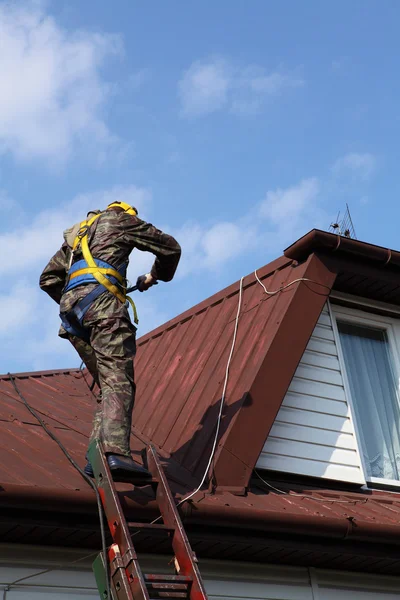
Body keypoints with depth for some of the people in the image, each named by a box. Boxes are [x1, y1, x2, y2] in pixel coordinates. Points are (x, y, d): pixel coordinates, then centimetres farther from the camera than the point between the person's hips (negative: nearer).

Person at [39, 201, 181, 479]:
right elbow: (171, 247, 19)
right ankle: (117, 452, -36)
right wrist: (155, 276, 34)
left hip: (70, 310, 7)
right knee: (118, 380, -18)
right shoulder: (122, 220, 19)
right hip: (100, 300, -7)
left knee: (107, 383, 8)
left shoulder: (75, 235, 36)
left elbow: (48, 279, 32)